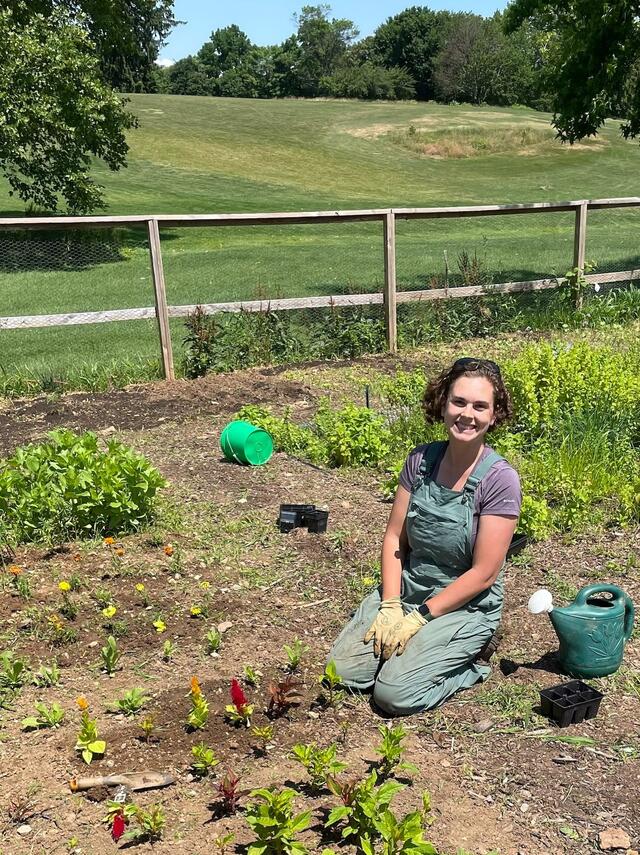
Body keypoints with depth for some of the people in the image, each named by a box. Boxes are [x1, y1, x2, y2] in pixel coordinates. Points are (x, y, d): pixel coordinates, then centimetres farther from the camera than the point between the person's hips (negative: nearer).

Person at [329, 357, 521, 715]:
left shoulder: (500, 479, -18)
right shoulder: (421, 459, -4)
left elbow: (483, 574, -18)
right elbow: (395, 537, 0)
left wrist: (419, 617, -16)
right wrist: (390, 606, -10)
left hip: (465, 607, -5)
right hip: (405, 590, 5)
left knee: (394, 693, -18)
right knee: (343, 670, -6)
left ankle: (468, 665, 8)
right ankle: (425, 647, 15)